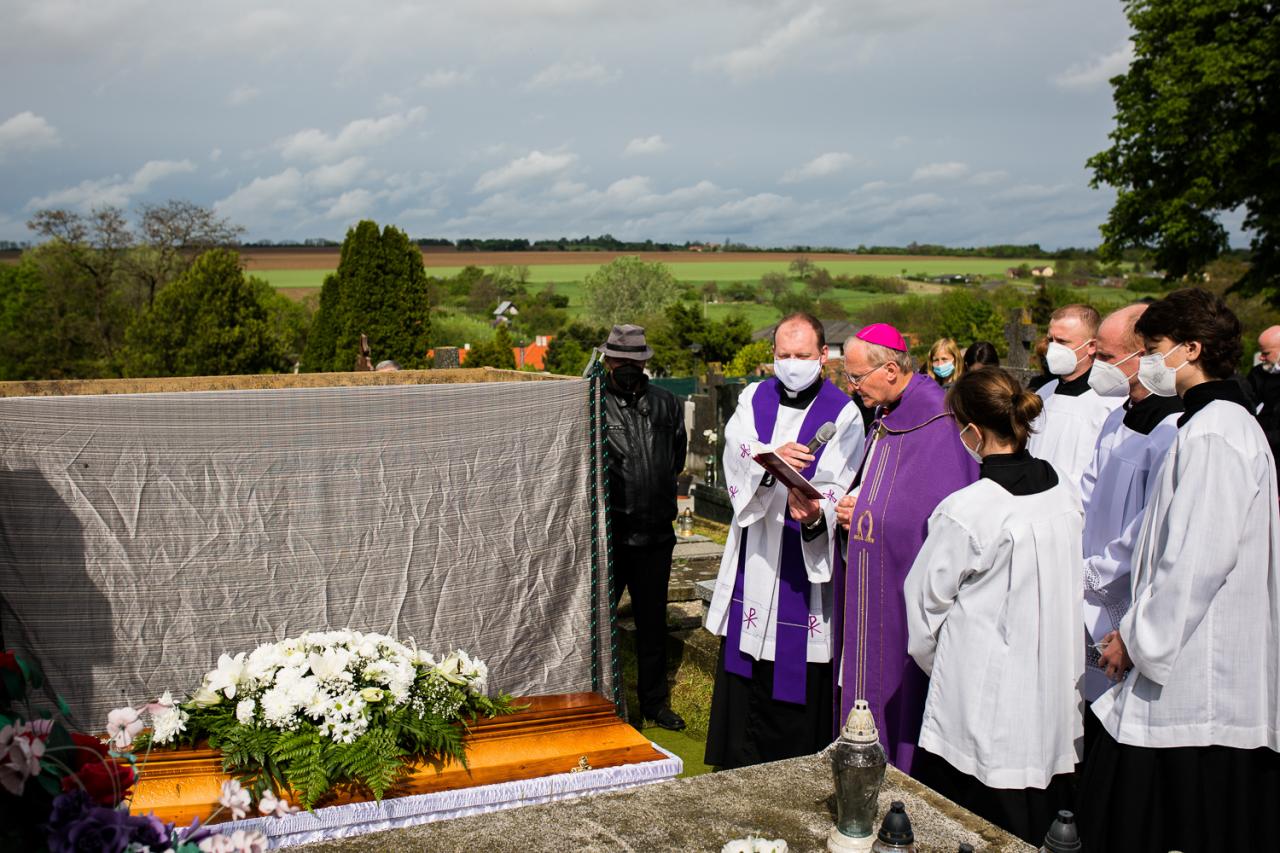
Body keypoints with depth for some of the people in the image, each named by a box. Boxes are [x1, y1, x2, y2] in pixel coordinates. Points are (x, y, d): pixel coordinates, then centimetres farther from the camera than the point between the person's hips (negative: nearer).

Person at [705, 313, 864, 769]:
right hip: (753, 556, 4)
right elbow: (735, 453, -10)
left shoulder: (843, 413, -4)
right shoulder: (754, 398, 8)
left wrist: (814, 514, -36)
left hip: (806, 564, -4)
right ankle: (739, 771, 26)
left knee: (800, 682, 2)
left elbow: (836, 490, -14)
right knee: (743, 676, 11)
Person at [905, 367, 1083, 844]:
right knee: (1042, 833, 17)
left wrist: (938, 665, 12)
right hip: (1056, 710, 7)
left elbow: (925, 603, -7)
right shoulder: (1065, 492, 0)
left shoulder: (965, 511, -19)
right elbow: (1076, 588, 11)